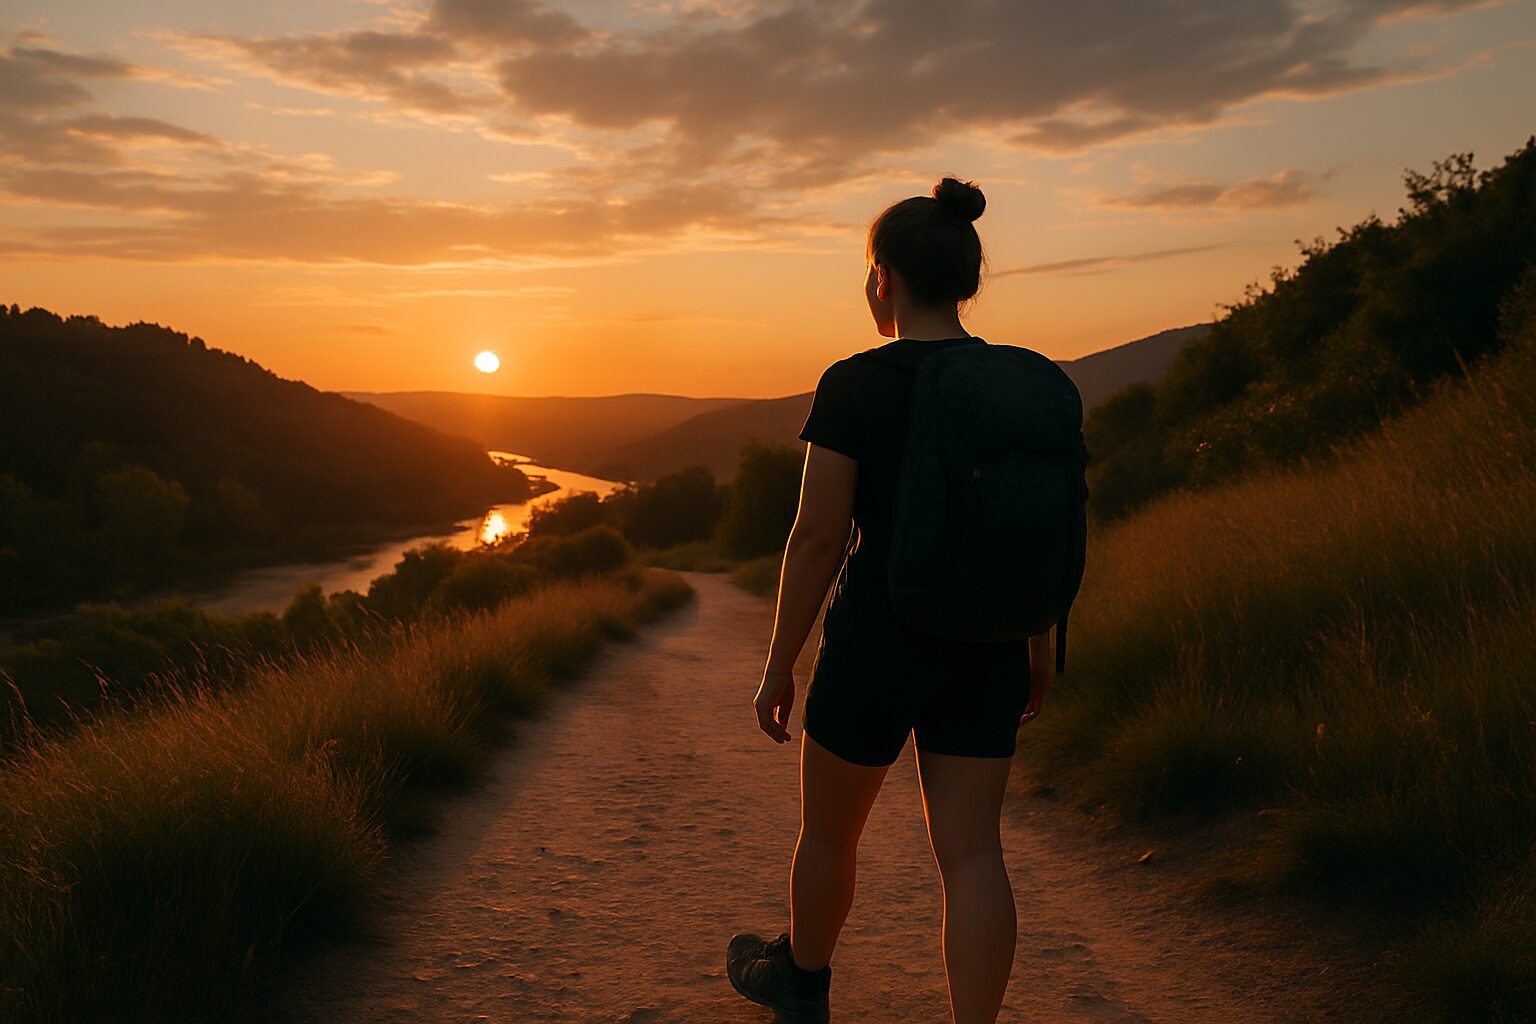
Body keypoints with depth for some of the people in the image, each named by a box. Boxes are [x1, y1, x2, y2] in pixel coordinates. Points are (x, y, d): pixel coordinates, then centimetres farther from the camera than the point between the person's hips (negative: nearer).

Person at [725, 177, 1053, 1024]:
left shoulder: (854, 385, -14)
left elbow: (817, 538, -14)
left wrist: (779, 667, -5)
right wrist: (1038, 648, 16)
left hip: (877, 638, -4)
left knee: (828, 828, 20)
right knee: (970, 852, 8)